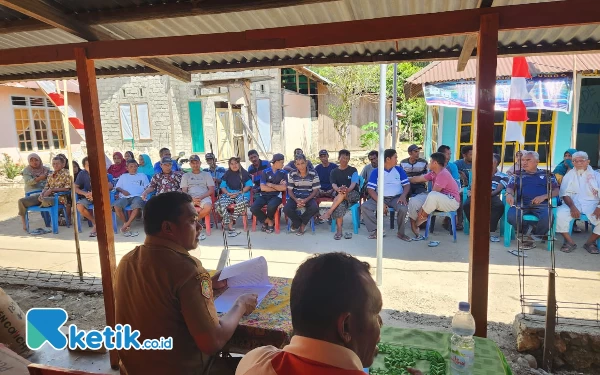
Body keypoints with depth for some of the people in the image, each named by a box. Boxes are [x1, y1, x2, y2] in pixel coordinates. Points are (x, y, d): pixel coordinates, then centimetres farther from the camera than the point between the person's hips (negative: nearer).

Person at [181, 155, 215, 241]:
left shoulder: (206, 174, 17)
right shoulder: (186, 176, 20)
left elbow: (211, 190, 7)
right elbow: (184, 191, 8)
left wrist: (201, 197, -11)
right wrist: (192, 199, -13)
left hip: (204, 197, 0)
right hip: (190, 198, 1)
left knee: (208, 207, -36)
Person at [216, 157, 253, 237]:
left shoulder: (244, 173, 7)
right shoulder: (227, 174, 15)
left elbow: (248, 185, -1)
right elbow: (222, 186, 10)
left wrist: (238, 193, -12)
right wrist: (227, 193, -11)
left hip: (241, 193, -2)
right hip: (229, 193, 3)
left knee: (241, 201, -40)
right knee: (221, 203, -31)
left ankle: (229, 221, -24)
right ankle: (230, 227, -32)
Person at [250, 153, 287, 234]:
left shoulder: (283, 173, 7)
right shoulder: (265, 172, 5)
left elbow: (284, 188, -7)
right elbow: (263, 188, -7)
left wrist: (270, 185, -4)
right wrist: (278, 187, -4)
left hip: (276, 196, -1)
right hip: (264, 195, 1)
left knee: (271, 206, -36)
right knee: (253, 208, -26)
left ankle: (267, 221, -1)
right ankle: (270, 222, -3)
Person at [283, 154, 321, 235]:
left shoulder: (313, 174, -7)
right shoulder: (292, 174, -3)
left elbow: (315, 190, -5)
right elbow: (290, 190, 0)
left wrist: (305, 200, -21)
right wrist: (296, 200, -19)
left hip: (308, 197, -1)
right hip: (295, 197, 1)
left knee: (315, 208, -33)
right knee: (286, 209, -29)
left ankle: (297, 223, -4)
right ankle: (300, 223, 4)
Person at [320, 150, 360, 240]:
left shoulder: (353, 170, 7)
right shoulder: (334, 172, 12)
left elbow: (353, 184, -9)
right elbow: (333, 184, -5)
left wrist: (347, 190, -33)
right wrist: (338, 189, -31)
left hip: (354, 194, -1)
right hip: (339, 195, 1)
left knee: (343, 194, -37)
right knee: (340, 205, -35)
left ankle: (329, 212, -32)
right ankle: (339, 231, -30)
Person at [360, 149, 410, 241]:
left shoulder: (399, 169, 9)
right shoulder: (376, 171, 3)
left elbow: (407, 184, 6)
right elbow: (370, 189, -4)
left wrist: (403, 196, -16)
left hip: (396, 198, 0)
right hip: (381, 198, 0)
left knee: (403, 208, -33)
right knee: (365, 207, -24)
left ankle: (400, 233, -10)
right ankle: (375, 231, -19)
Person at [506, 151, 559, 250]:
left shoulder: (546, 174, 18)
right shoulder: (518, 174, 20)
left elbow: (556, 190, 11)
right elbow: (510, 187, 10)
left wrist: (543, 196, -10)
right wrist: (509, 194, -16)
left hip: (541, 203, 0)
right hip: (521, 203, 0)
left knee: (546, 218, -35)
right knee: (511, 217, -33)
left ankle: (534, 237, -4)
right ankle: (526, 231, 0)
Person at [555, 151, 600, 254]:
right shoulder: (569, 175, 14)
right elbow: (565, 194, 2)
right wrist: (572, 207, -17)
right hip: (573, 204, 0)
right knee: (560, 214, -31)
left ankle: (590, 242, -6)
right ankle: (570, 242, -12)